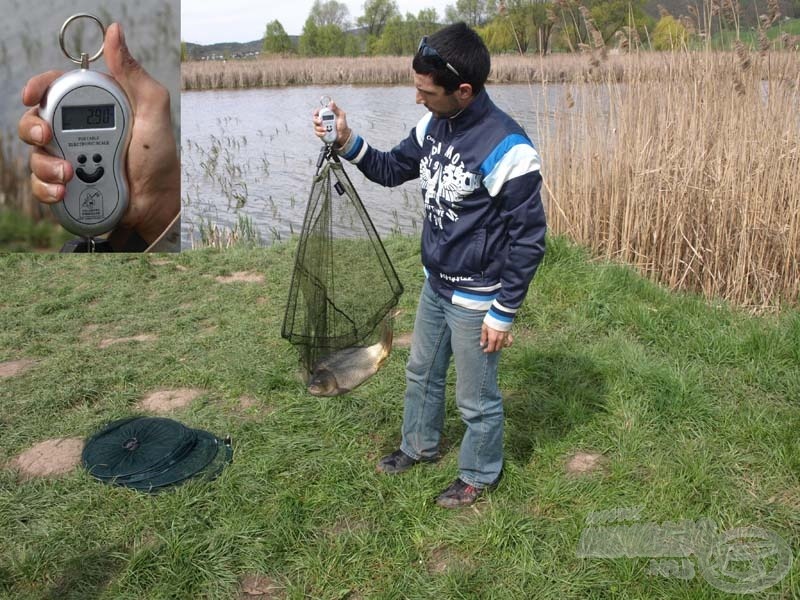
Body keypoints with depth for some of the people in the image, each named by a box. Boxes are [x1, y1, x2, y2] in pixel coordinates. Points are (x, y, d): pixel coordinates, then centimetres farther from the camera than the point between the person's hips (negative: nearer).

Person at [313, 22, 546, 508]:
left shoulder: (507, 151, -27)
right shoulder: (434, 125, -4)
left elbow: (528, 240, -21)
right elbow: (392, 170, 12)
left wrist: (504, 313, -16)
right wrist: (348, 143, -6)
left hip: (476, 299, -8)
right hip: (435, 285, 8)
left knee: (477, 398, 12)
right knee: (422, 372, 26)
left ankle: (481, 475, 37)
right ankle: (421, 446, 51)